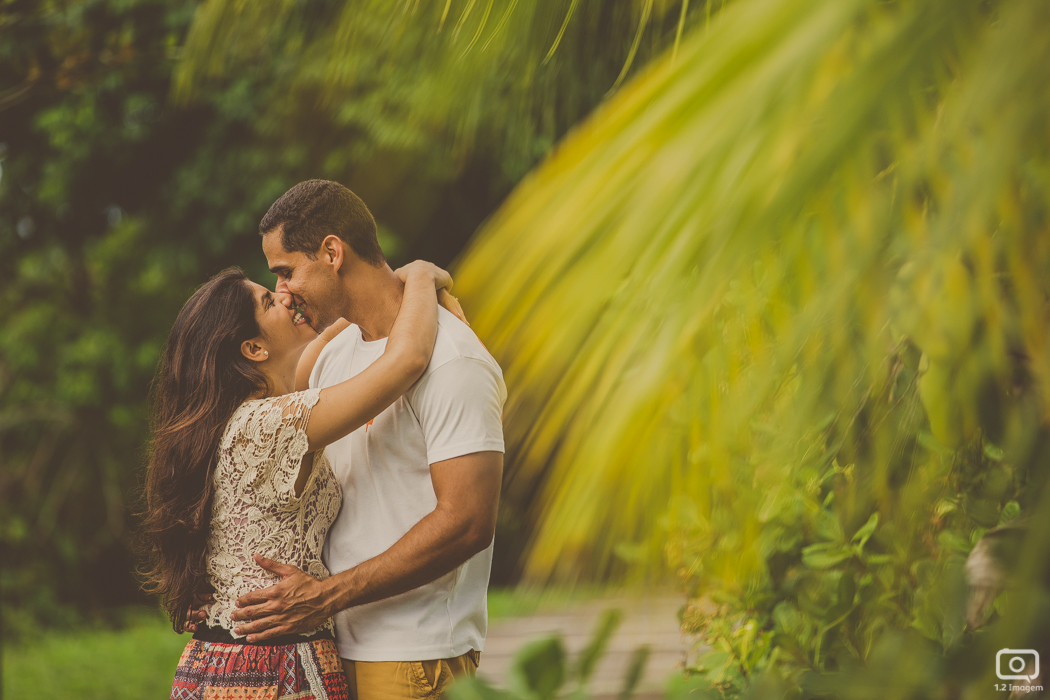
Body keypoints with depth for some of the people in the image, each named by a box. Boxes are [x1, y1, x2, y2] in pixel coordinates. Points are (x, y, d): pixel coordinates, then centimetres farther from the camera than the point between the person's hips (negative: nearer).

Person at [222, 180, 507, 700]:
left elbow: (466, 523, -21)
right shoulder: (333, 355, 14)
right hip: (338, 643, 8)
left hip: (414, 656, -8)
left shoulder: (451, 362, -14)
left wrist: (328, 596, -21)